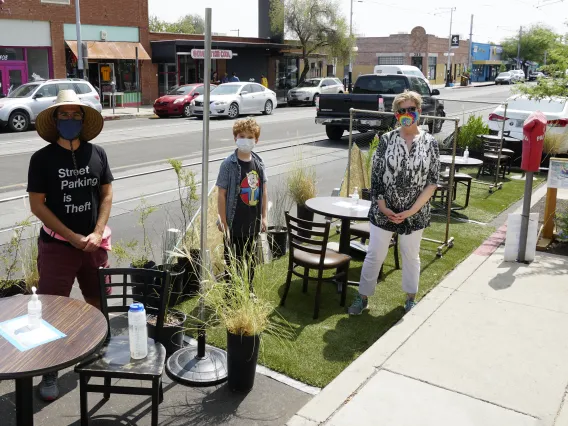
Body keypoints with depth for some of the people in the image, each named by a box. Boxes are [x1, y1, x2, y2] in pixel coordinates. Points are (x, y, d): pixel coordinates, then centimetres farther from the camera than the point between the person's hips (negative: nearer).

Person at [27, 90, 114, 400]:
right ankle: (50, 373, 14)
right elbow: (37, 205, -8)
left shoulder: (97, 153, 1)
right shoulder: (42, 158, -8)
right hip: (57, 245, -3)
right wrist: (74, 237, -13)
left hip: (94, 243, 3)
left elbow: (106, 194, 4)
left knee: (98, 302, 14)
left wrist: (97, 233, -8)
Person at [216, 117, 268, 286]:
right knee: (233, 260, 8)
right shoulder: (229, 164, -13)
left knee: (250, 259, 19)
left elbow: (263, 191, 10)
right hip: (234, 224, -5)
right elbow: (221, 195, -11)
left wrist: (264, 217, 8)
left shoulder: (259, 163, 2)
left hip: (253, 223, 5)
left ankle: (249, 290, 37)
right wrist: (224, 223, -13)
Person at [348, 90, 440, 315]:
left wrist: (412, 210, -13)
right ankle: (363, 297, 22)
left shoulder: (430, 143, -4)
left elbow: (432, 182, -6)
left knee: (411, 255, 16)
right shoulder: (386, 140, -3)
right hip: (384, 211, 0)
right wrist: (383, 208, -10)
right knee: (375, 255, 7)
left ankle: (410, 299, 33)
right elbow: (376, 176, -3)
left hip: (415, 214, 0)